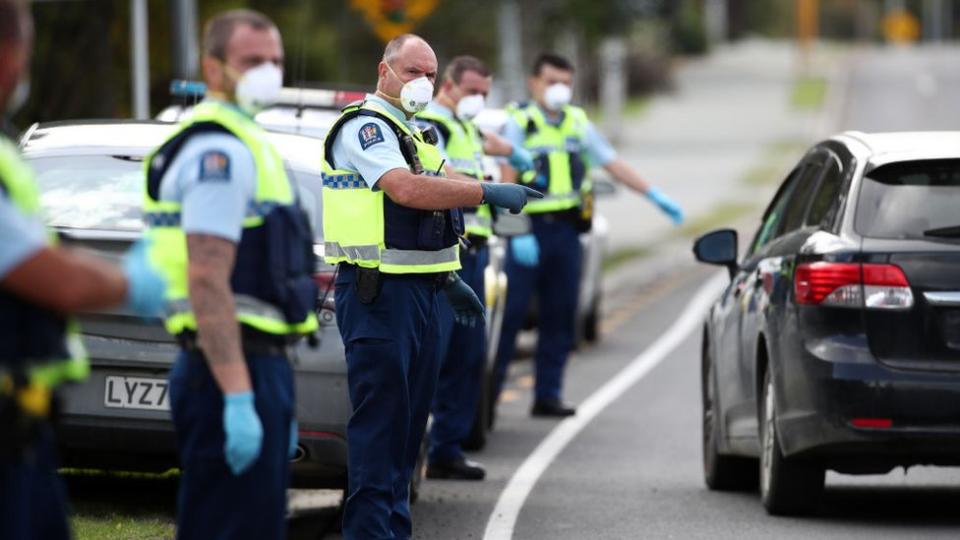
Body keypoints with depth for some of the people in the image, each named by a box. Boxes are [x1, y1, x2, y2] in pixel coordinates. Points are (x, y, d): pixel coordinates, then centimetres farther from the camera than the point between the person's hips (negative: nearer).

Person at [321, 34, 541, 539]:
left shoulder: (413, 133, 21)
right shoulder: (363, 127, -11)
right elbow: (405, 190, -27)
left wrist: (449, 280, 23)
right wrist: (488, 193, -24)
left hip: (419, 290, 10)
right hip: (378, 293, -10)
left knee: (410, 417, 12)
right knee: (379, 417, -10)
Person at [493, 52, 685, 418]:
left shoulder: (577, 123, 14)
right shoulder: (519, 123, -3)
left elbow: (612, 164, 17)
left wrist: (655, 196, 10)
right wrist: (517, 233, -19)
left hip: (566, 232, 5)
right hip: (529, 230, -5)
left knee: (560, 317, 5)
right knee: (510, 315, -6)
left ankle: (548, 394, 11)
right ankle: (488, 390, 0)